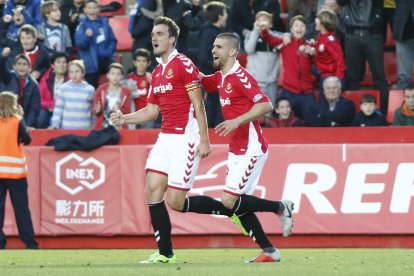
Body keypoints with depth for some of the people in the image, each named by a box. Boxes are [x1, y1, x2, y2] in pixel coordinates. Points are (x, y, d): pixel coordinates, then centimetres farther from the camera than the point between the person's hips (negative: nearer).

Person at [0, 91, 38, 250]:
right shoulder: (17, 121, -5)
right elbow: (27, 140, -4)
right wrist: (21, 119, 5)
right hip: (15, 170, -2)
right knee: (21, 207, 2)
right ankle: (30, 242, 0)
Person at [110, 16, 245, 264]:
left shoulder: (183, 65, -9)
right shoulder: (157, 73, 16)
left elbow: (198, 104, -12)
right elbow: (151, 111, 22)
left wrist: (204, 140, -18)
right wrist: (124, 118, 6)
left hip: (185, 138, -8)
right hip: (165, 138, 8)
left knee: (175, 201, -10)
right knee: (153, 190, -5)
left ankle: (231, 209, 10)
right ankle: (165, 253, 0)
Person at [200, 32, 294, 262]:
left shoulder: (240, 76, -16)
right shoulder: (220, 78, 11)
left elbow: (266, 105, -23)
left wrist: (237, 121, -28)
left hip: (251, 148, -9)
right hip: (236, 149, 9)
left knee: (230, 201, -15)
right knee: (238, 206, 5)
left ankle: (281, 207, 3)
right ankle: (269, 251, 11)